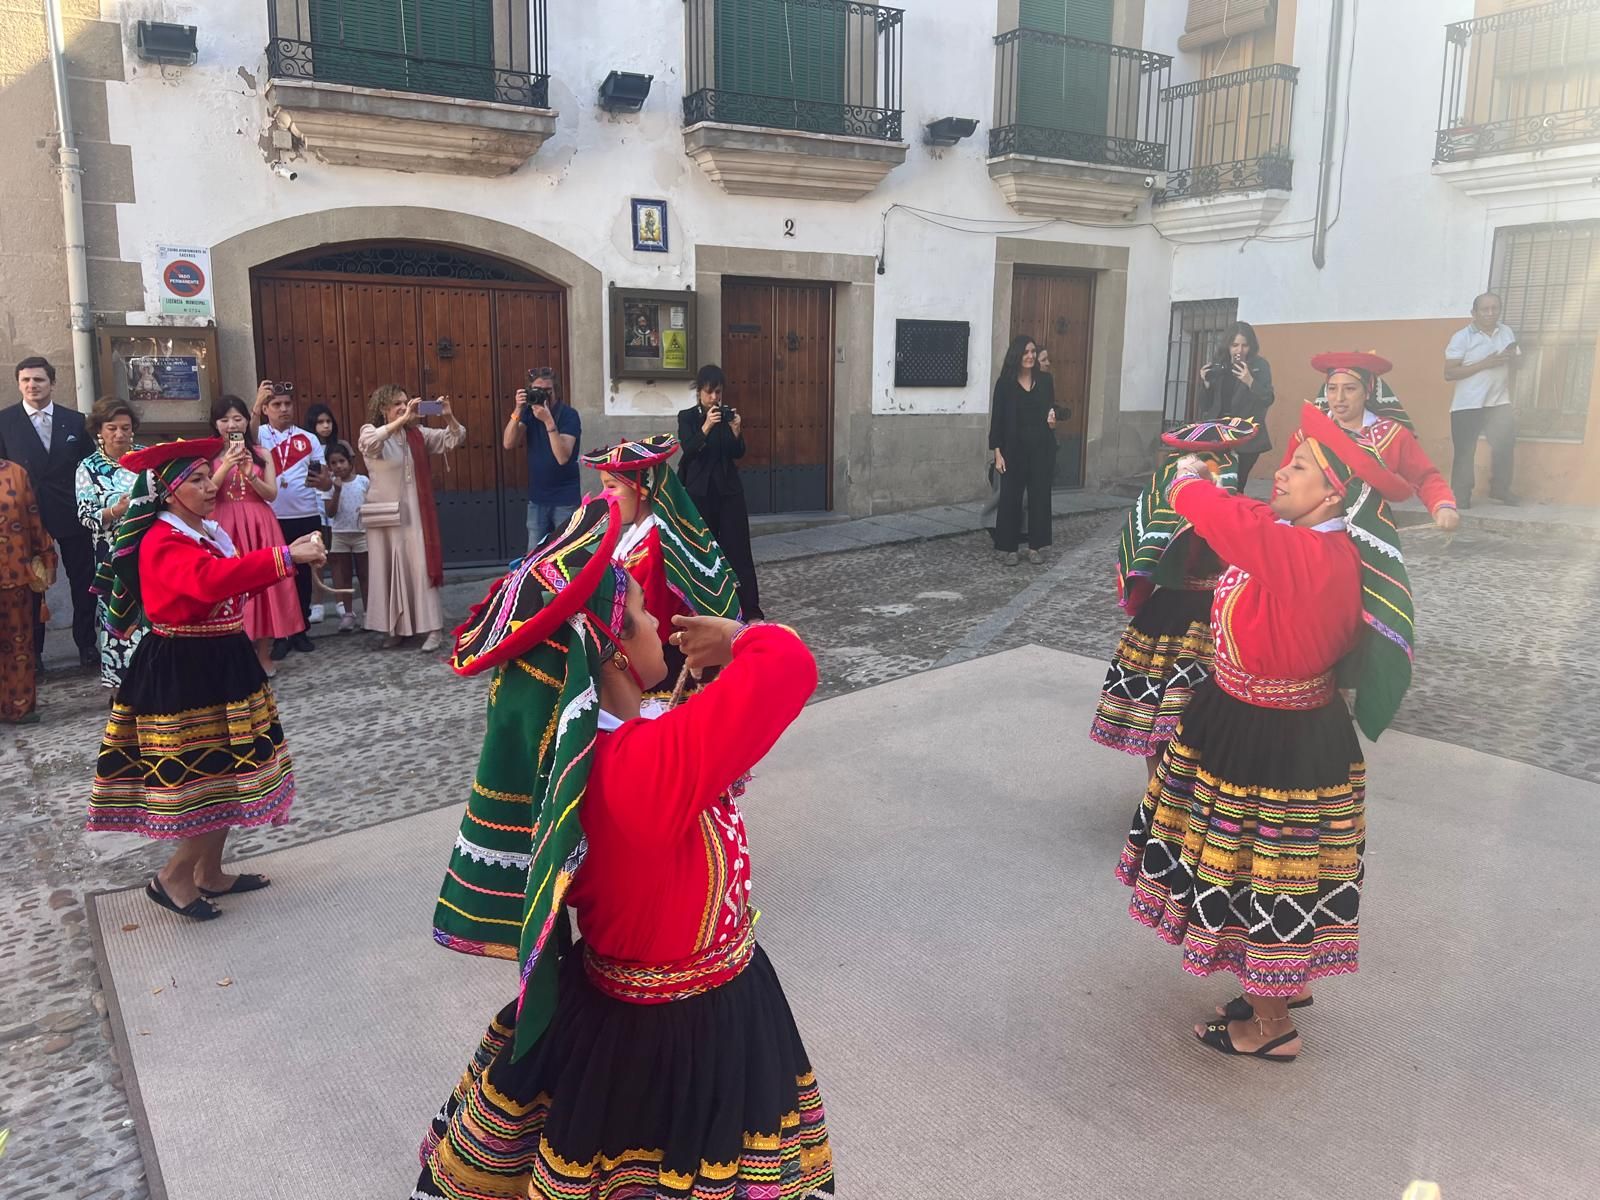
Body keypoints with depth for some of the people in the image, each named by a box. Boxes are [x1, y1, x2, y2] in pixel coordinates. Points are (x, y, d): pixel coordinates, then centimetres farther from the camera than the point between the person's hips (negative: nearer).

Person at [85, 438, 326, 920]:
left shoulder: (207, 532, 12)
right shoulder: (162, 542, -19)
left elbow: (234, 585, 12)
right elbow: (211, 580, -38)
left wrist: (291, 555, 1)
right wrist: (284, 557, -42)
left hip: (219, 661, 10)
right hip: (184, 671, -10)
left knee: (229, 772, 14)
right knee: (215, 773, -6)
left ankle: (210, 873, 27)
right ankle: (172, 878, 11)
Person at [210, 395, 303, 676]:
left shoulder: (262, 455, 8)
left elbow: (271, 494, 1)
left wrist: (250, 474, -15)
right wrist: (226, 465, -16)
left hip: (258, 526, 1)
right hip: (224, 527, -1)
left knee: (262, 585, 1)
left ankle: (264, 655, 9)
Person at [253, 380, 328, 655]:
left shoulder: (309, 439, 9)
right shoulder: (260, 434, 4)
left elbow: (326, 481, 7)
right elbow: (248, 436, -22)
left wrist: (321, 481, -17)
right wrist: (256, 406, -35)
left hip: (306, 517, 2)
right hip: (271, 518, -2)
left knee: (303, 574, 8)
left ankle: (301, 630, 19)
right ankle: (278, 635, 10)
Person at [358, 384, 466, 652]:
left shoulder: (417, 434, 6)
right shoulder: (370, 432, -2)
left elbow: (454, 440, 3)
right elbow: (371, 443, -27)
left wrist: (449, 417, -17)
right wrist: (403, 419, -33)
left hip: (415, 513, 1)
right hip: (385, 514, -1)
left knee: (422, 568, -3)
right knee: (388, 571, 5)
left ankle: (432, 629, -4)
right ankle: (393, 628, 16)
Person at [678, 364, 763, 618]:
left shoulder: (728, 413, 5)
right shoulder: (687, 416, -1)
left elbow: (739, 453, 1)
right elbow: (689, 450, -15)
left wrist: (736, 431, -17)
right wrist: (706, 427, -29)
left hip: (729, 488, 1)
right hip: (700, 490, -1)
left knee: (738, 547, -3)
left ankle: (750, 609, -4)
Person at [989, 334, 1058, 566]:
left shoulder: (1045, 380, 6)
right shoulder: (1005, 382, -3)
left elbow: (1052, 410, 17)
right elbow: (997, 418, -3)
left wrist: (1052, 421, -8)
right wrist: (997, 452, -9)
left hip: (1041, 447, 3)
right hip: (1014, 447, -3)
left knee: (1040, 495, 5)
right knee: (1011, 497, 1)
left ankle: (1035, 546, 15)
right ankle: (1008, 547, 9)